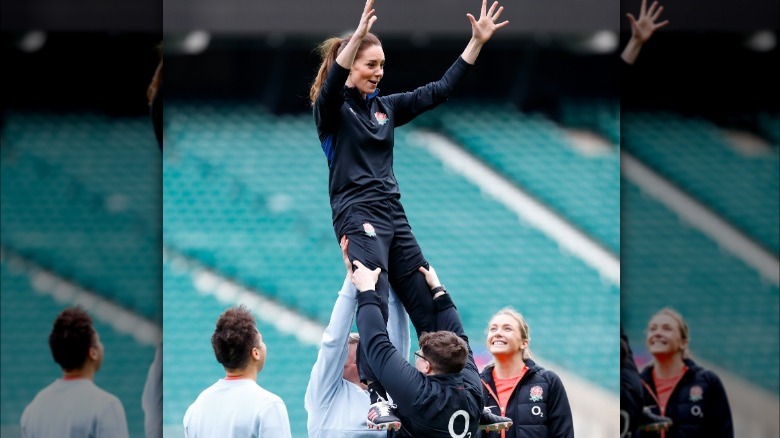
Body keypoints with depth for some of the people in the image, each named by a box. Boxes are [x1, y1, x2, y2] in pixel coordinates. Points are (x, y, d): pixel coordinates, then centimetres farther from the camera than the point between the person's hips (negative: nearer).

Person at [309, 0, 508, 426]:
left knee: (429, 307, 6)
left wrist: (477, 42, 8)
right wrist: (358, 35, -42)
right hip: (357, 214, -7)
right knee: (374, 303, -23)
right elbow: (332, 83, -26)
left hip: (393, 215, 7)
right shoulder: (332, 109, -3)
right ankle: (378, 397, -30)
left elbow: (438, 91, 15)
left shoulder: (386, 107, 15)